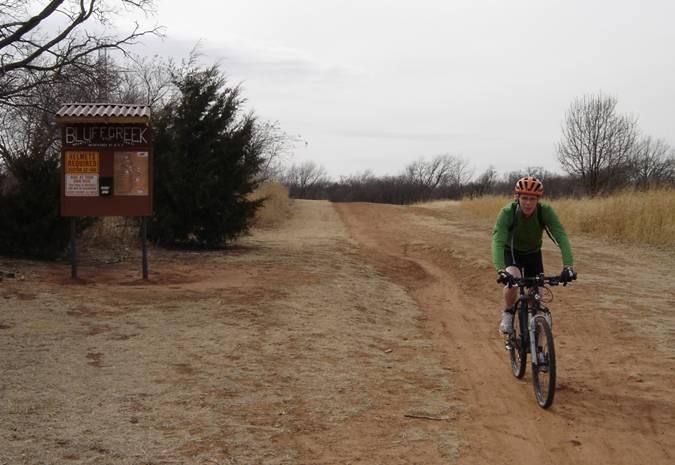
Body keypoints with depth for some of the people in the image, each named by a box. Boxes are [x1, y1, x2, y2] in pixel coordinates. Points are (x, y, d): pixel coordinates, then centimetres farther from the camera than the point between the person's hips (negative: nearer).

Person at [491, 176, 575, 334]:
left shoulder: (545, 211, -28)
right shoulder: (507, 212, -32)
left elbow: (561, 237, -35)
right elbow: (497, 241, -42)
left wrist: (568, 266, -50)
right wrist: (500, 270, -57)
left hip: (533, 254, 3)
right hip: (511, 252, -2)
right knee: (512, 280, -33)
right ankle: (507, 314, -4)